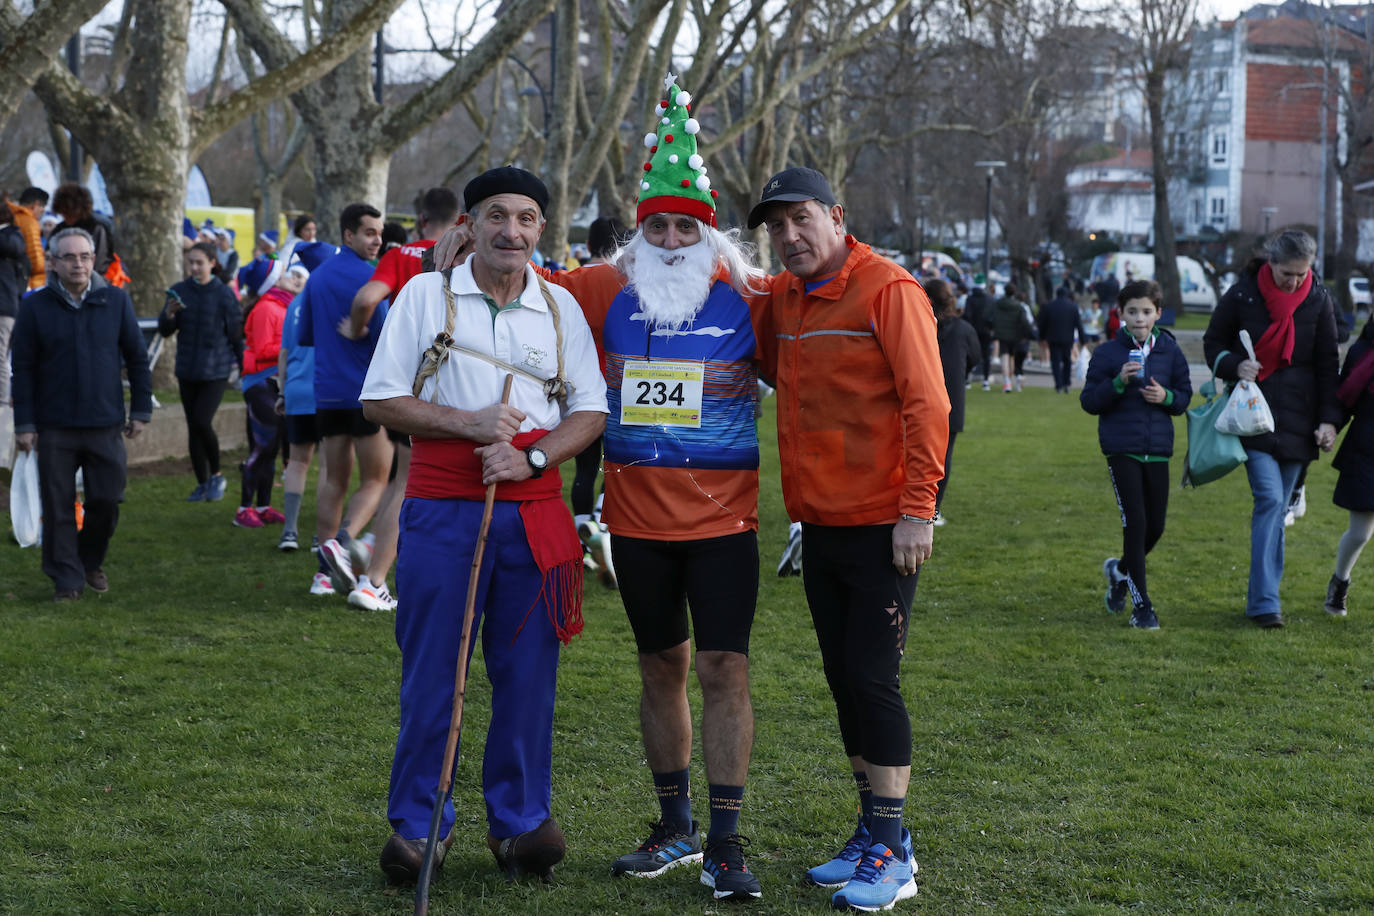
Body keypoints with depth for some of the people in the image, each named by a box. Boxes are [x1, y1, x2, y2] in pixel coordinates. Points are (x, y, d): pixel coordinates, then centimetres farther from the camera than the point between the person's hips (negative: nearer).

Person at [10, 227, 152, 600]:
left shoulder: (116, 301, 3)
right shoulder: (36, 307, -1)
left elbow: (137, 357, 8)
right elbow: (23, 369, 0)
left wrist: (141, 410, 5)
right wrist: (24, 423, -3)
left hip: (105, 425, 1)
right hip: (54, 429, -1)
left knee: (107, 499, 3)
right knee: (59, 507, 1)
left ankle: (91, 561, 28)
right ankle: (66, 579, 12)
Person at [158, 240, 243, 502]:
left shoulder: (224, 295, -5)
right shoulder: (179, 291, 4)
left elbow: (236, 335, 0)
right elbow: (165, 331, 5)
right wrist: (169, 315, -16)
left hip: (216, 371, -4)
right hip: (187, 370, 4)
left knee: (202, 422, -16)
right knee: (193, 428, 7)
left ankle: (216, 476, 4)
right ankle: (202, 484, 16)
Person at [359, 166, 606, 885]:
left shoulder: (561, 307, 10)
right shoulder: (424, 295, 3)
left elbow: (590, 411, 8)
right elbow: (379, 400, 0)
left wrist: (532, 455, -10)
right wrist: (468, 423, -11)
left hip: (534, 512, 2)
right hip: (441, 510, -2)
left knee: (527, 671, 4)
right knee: (430, 670, 1)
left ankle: (519, 819, 16)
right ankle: (417, 822, 13)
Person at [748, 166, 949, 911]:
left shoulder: (887, 290, -11)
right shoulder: (782, 298, 10)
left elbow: (926, 403, -14)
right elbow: (770, 367, 27)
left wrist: (917, 509, -18)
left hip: (881, 527, -7)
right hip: (819, 523, 7)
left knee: (873, 680, -6)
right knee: (843, 679, 11)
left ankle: (892, 855, 1)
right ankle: (873, 832, 22)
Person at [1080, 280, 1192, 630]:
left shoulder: (1170, 351, 4)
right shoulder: (1108, 353, -3)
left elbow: (1185, 397, 11)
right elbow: (1089, 401, -3)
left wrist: (1166, 397, -10)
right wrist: (1119, 382, -19)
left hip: (1158, 448, 3)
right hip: (1121, 447, -3)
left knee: (1155, 526, 7)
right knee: (1135, 522, -8)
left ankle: (1120, 570, 37)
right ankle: (1141, 604, 0)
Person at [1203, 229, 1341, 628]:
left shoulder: (1318, 299, 2)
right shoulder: (1243, 293, -5)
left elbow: (1328, 364, 7)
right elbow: (1213, 343, 6)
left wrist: (1328, 419, 0)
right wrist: (1235, 365, -14)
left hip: (1297, 419, 3)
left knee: (1278, 508, 6)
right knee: (1270, 498, -14)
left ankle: (1262, 595, 14)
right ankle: (1264, 602, -14)